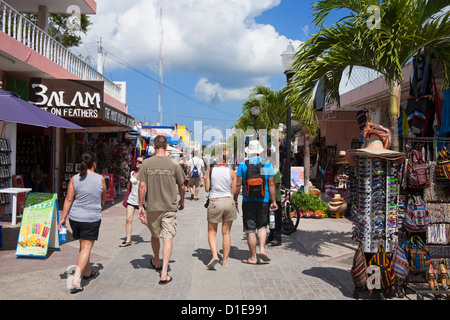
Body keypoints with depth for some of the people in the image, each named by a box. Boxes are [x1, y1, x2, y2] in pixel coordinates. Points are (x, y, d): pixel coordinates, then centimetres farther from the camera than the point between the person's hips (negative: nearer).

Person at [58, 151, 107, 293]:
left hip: (75, 218, 4)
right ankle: (76, 279, -9)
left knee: (83, 245, 20)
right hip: (92, 219, -3)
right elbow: (103, 198, 8)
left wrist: (63, 218, 3)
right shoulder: (100, 179, -6)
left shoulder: (74, 179, -3)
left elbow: (68, 200, -4)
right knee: (86, 247, 1)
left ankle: (87, 272, 38)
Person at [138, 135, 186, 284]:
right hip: (170, 207, -1)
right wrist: (182, 201, 19)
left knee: (155, 235, 20)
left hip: (152, 207, 2)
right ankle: (164, 273, -4)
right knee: (168, 238, 0)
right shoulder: (174, 164, -5)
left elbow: (142, 185, -6)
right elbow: (181, 186, 2)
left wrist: (140, 206, 1)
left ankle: (156, 262, 43)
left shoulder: (146, 163, -4)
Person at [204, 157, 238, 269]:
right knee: (226, 232, 12)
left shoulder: (211, 171, -2)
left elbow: (207, 189, 2)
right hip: (229, 202, 1)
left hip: (214, 203, -1)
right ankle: (225, 260, 15)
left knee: (212, 232, 11)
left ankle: (214, 255, -10)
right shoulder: (232, 173, 0)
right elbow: (234, 191, 1)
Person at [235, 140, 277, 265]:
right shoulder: (267, 164, 1)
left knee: (250, 230, 4)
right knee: (262, 226, 19)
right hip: (263, 201, 1)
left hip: (248, 201, -1)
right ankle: (262, 249, 1)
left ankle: (253, 257, 9)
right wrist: (274, 201, 8)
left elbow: (238, 184, -3)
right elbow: (271, 184, 2)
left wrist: (235, 199, 7)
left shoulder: (243, 165, -3)